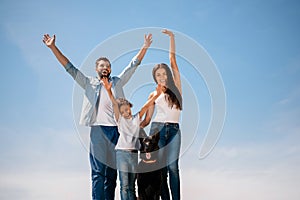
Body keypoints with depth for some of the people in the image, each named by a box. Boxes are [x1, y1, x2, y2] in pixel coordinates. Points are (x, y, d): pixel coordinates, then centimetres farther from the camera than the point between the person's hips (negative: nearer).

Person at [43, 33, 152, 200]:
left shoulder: (117, 82, 19)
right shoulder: (89, 83, 15)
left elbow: (133, 65, 17)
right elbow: (70, 68, 11)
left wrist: (145, 47, 9)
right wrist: (53, 47, 5)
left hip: (116, 129, 2)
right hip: (98, 128, -2)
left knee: (112, 172, 4)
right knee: (98, 172, -8)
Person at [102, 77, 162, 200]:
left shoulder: (137, 118, 12)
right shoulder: (120, 120, 6)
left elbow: (146, 106, 2)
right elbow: (114, 104, -7)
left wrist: (156, 95, -10)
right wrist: (109, 90, -19)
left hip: (134, 154, 3)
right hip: (122, 153, -3)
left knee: (132, 185, 9)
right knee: (124, 185, -5)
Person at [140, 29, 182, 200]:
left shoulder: (176, 87, 10)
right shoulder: (154, 95, 14)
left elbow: (173, 61, 5)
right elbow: (147, 119, 12)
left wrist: (172, 38, 1)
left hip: (174, 130, -1)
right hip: (157, 129, 1)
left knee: (172, 166, -14)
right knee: (161, 168, -4)